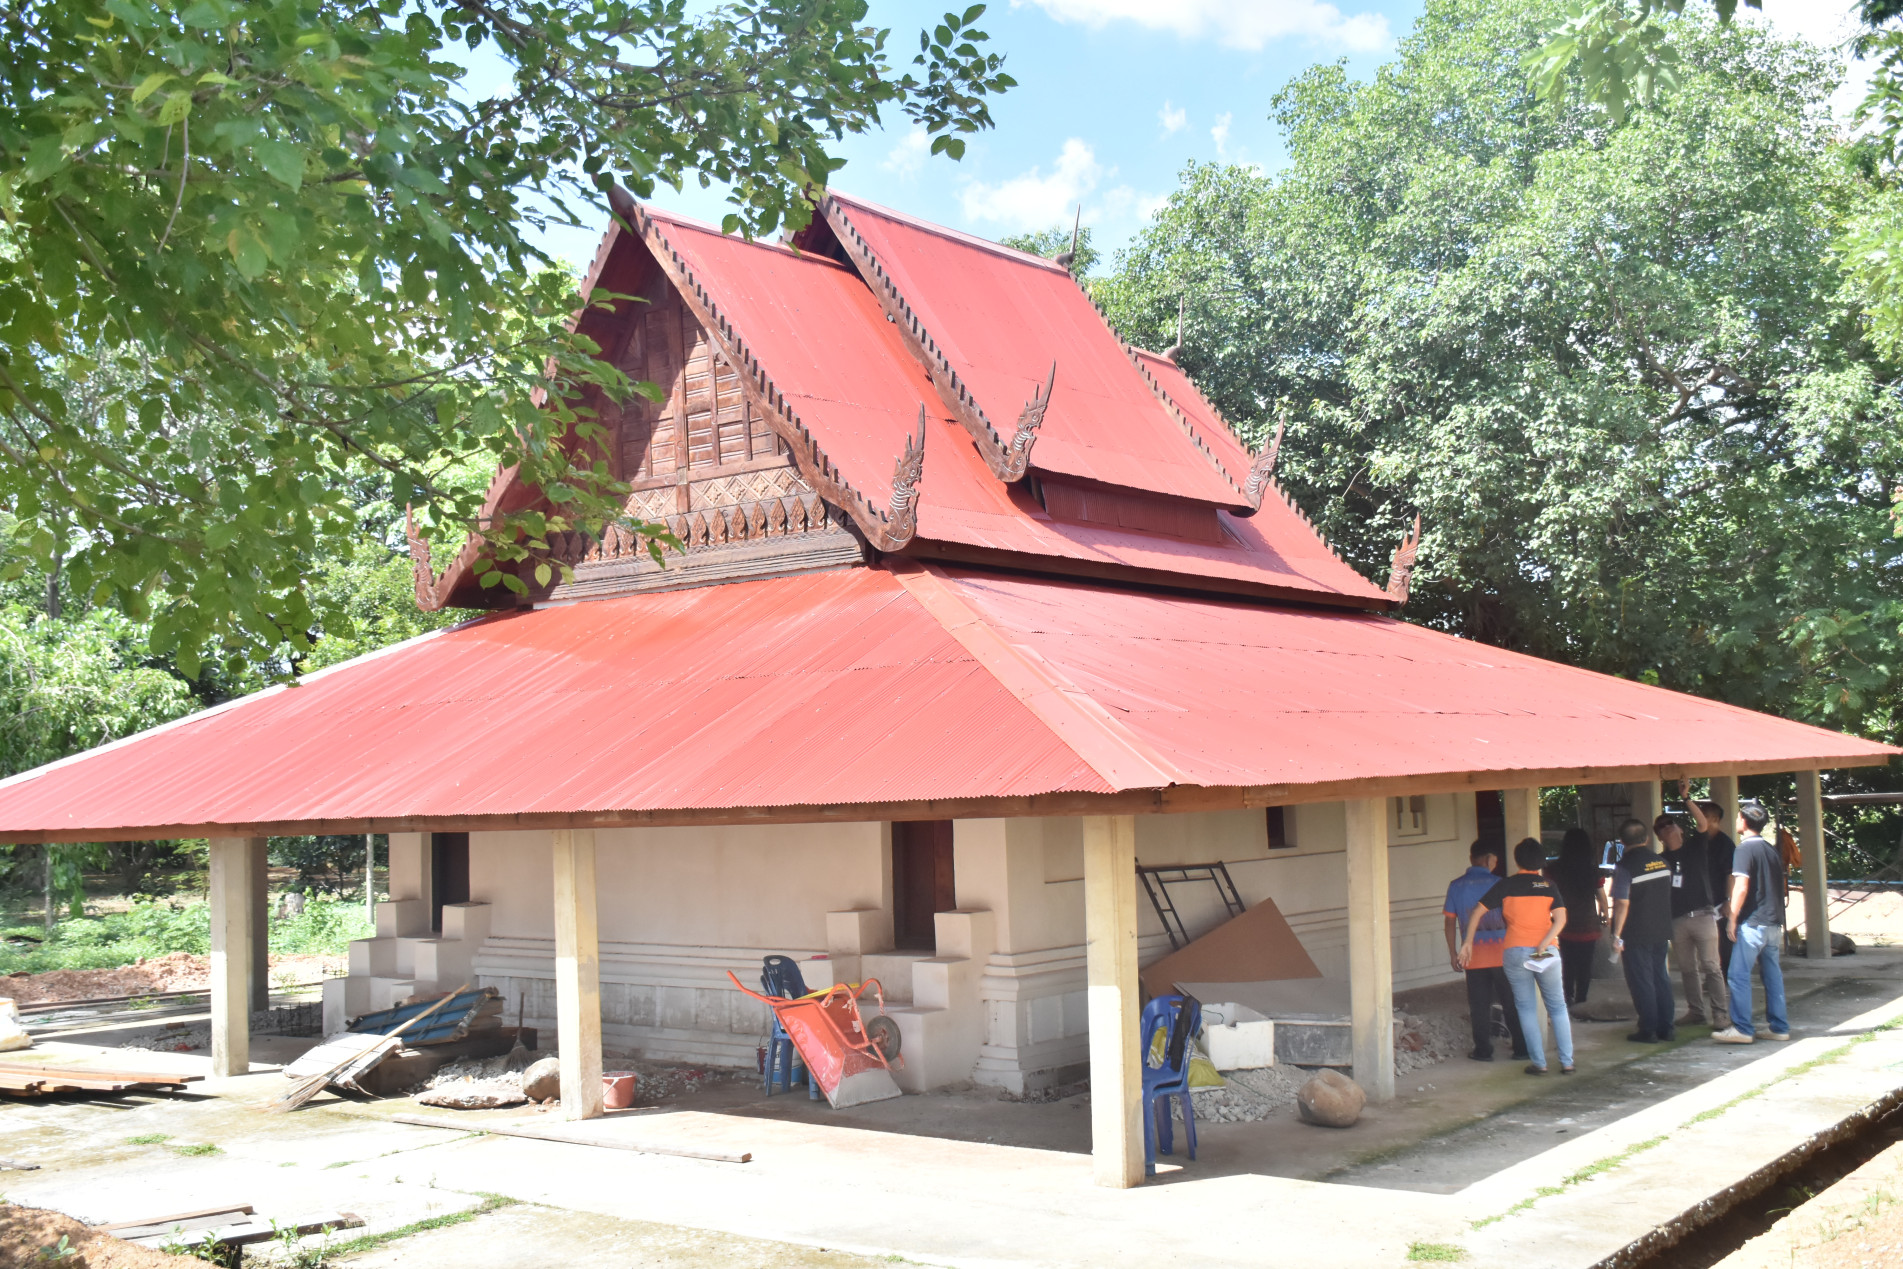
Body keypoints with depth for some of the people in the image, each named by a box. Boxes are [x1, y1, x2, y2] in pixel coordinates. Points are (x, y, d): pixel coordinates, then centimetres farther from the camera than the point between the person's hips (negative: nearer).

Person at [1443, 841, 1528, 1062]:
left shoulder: (1456, 886, 1)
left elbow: (1450, 921, 2)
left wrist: (1453, 953, 8)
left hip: (1473, 955, 1)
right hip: (1501, 952, -1)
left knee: (1479, 1006, 7)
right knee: (1512, 1003, 8)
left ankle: (1483, 1050, 10)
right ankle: (1521, 1049, 11)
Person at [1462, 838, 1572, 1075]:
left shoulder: (1507, 884, 2)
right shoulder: (1549, 886, 6)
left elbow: (1478, 912, 0)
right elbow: (1560, 918, -7)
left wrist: (1467, 942, 5)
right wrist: (1543, 945, -13)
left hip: (1515, 951, -1)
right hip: (1548, 952, 1)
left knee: (1527, 1008, 6)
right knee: (1557, 1006, 11)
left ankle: (1538, 1063, 5)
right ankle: (1567, 1062, 7)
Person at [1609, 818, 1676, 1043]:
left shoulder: (1625, 866, -15)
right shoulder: (1661, 861, 5)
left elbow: (1622, 903, -19)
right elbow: (1667, 895, 16)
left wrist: (1617, 935, -13)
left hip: (1637, 935, -6)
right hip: (1661, 931, 6)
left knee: (1641, 981, 0)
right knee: (1661, 978, 13)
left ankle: (1648, 1031, 2)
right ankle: (1666, 1028, 17)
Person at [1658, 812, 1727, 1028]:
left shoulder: (1695, 847, 5)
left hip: (1702, 916, -4)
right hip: (1677, 920, 4)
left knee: (1711, 966, -8)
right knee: (1687, 969, 7)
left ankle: (1721, 1013, -6)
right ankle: (1696, 1012, 14)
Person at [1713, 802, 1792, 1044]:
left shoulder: (1746, 849, -11)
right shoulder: (1772, 850, 14)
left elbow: (1741, 887, -18)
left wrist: (1732, 917, -12)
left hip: (1752, 922, -8)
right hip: (1774, 922, 8)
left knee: (1739, 975, -5)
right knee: (1773, 975, 12)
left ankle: (1742, 1029, -7)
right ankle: (1779, 1027, 14)